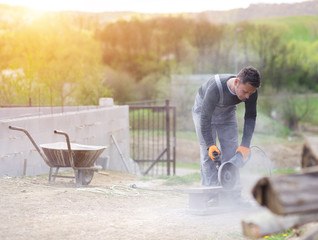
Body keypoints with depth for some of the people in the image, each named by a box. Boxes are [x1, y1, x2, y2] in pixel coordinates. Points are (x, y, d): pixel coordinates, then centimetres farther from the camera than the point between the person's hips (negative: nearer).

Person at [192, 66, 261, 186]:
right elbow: (205, 118, -34)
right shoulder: (215, 88, -42)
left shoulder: (251, 91, -28)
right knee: (209, 155, -11)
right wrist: (210, 145, -39)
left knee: (232, 153, -3)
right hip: (204, 110, -4)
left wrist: (245, 145, -23)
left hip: (227, 112, 4)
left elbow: (250, 117, -15)